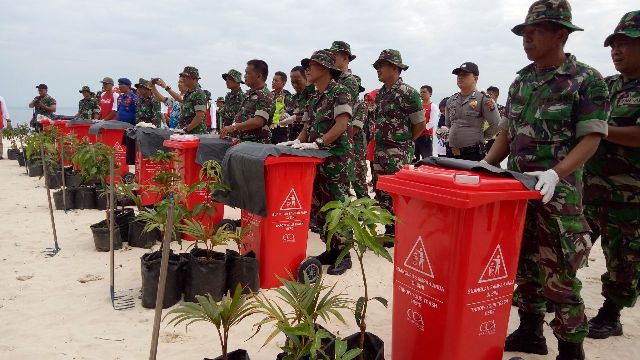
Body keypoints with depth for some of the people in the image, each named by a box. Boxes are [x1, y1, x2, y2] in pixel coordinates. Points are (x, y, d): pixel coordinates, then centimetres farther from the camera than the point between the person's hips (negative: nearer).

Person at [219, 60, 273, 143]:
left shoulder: (264, 95, -13)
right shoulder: (249, 94, 17)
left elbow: (257, 122, -24)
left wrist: (233, 127, -22)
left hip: (257, 144, -8)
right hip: (242, 141, 8)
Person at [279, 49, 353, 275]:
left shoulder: (339, 92, -7)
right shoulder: (313, 98, 16)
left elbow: (341, 125, -18)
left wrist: (316, 144, -25)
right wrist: (298, 142, 0)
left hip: (336, 159, -8)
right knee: (317, 207, 9)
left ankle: (343, 254, 7)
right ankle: (330, 249, 20)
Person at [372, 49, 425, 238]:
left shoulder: (408, 93, -11)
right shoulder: (380, 93, 12)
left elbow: (420, 124, -8)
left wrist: (404, 142, 1)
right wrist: (381, 142, 12)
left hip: (398, 154, -8)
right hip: (380, 151, 8)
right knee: (381, 193, 11)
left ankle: (396, 233, 9)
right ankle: (389, 230, 22)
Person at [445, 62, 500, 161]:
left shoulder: (483, 99, -5)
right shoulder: (451, 100, 14)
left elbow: (496, 125, -7)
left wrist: (481, 136, 2)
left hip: (473, 154, -6)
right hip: (451, 153, 6)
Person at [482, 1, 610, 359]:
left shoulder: (588, 80, -6)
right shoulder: (520, 82, 10)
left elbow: (590, 139, -13)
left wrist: (554, 174, -28)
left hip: (557, 196, -6)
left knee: (558, 278, -1)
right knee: (524, 267, 14)